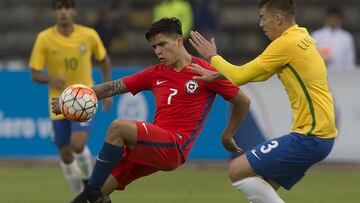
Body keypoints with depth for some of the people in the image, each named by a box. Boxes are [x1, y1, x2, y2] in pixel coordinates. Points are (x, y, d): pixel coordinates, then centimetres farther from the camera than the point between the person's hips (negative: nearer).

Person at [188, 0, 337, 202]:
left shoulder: (287, 43, -15)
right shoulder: (302, 37, 14)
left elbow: (239, 77, -10)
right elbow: (261, 72, 24)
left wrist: (213, 57, 7)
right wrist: (219, 73, 17)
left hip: (309, 138, -10)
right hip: (321, 134, 10)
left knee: (238, 170, -7)